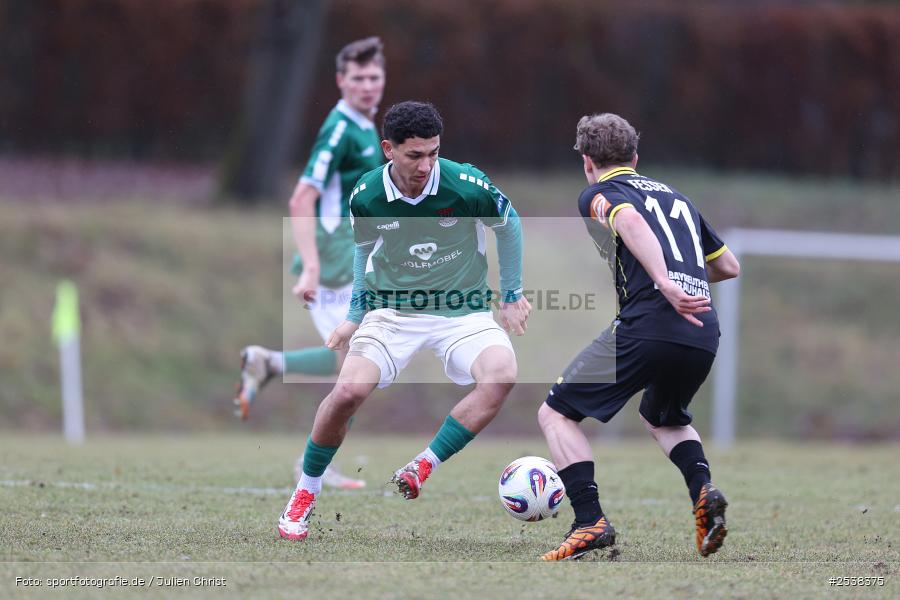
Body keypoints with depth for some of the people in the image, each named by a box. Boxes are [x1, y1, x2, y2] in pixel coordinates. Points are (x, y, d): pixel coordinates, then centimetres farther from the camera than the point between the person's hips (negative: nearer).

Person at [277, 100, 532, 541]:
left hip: (463, 310, -1)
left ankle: (421, 470, -25)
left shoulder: (468, 186, -17)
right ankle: (305, 494, 1)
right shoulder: (366, 196, -11)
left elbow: (509, 224, 4)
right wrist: (356, 315, 14)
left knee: (502, 374, -31)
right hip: (392, 310, 1)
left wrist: (512, 294, 9)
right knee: (349, 390, -22)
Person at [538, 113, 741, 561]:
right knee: (662, 418, 34)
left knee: (555, 414, 8)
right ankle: (703, 491, 6)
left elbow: (630, 221, -16)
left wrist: (665, 284, -27)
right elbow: (729, 265, 30)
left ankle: (590, 521, -9)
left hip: (647, 325, -6)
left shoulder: (599, 194, 8)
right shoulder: (677, 197, 27)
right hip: (704, 334, 6)